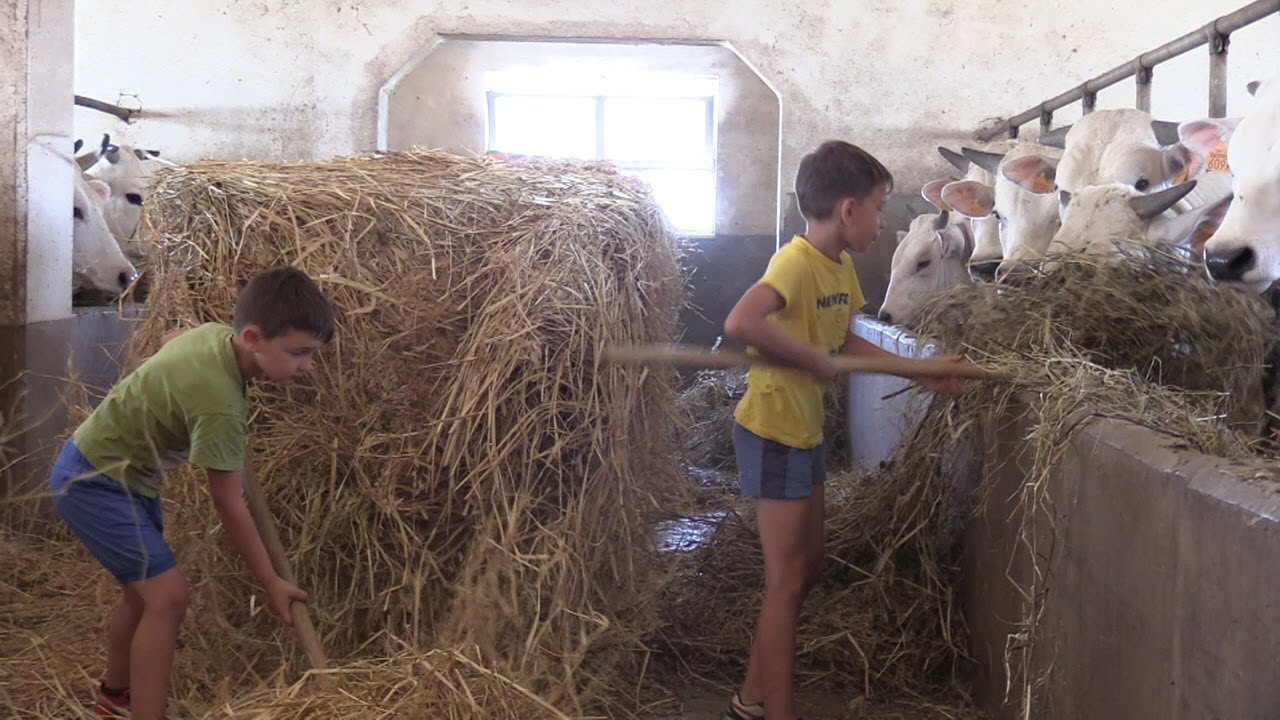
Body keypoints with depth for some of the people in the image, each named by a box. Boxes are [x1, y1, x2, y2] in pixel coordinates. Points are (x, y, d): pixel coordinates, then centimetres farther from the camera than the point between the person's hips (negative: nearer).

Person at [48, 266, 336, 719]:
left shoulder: (218, 334, -7)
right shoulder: (221, 405, -33)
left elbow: (168, 339, 19)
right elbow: (229, 506, -24)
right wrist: (271, 583, -16)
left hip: (108, 468, 10)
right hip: (94, 482, -10)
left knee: (143, 591, 21)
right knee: (167, 595, -17)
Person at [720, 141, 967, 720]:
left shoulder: (841, 264, 6)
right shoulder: (796, 260, -22)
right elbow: (741, 324, -39)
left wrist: (920, 374, 17)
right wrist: (812, 359, -27)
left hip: (805, 432, 10)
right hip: (773, 433, -10)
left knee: (807, 567, 18)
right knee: (786, 582, -1)